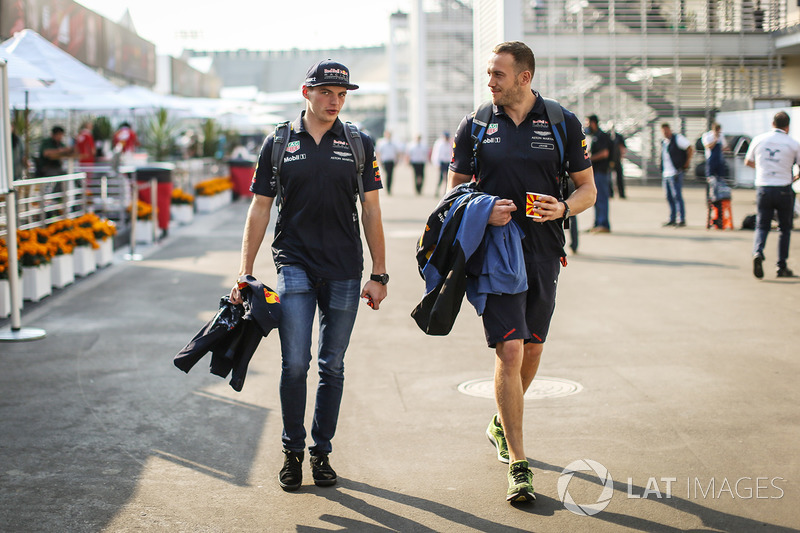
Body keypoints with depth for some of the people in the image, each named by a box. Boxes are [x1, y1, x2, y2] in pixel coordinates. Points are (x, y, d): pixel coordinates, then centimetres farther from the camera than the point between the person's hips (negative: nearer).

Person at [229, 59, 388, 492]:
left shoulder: (359, 144, 7)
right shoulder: (279, 144, 4)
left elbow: (371, 211, 7)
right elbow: (259, 210, 6)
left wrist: (379, 274, 2)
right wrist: (245, 272, 1)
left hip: (344, 271, 1)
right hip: (294, 265, -1)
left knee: (332, 366, 7)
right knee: (294, 364, -7)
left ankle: (322, 451, 20)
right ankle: (292, 451, 10)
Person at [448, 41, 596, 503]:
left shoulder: (563, 123, 1)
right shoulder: (475, 126, 2)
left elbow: (588, 188, 6)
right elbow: (455, 189, 8)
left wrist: (563, 208, -15)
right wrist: (483, 210, -13)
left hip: (544, 252, 2)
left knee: (533, 349, 14)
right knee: (509, 350, -11)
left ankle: (502, 424, 41)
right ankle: (518, 465, -7)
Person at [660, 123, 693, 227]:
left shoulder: (677, 138, -7)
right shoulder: (663, 142, 16)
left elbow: (690, 149, -10)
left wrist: (687, 162, -8)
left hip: (675, 173, -8)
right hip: (666, 174, 8)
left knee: (677, 196, -9)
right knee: (669, 197, 11)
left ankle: (682, 220, -7)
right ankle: (672, 219, 18)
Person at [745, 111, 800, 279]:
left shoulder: (759, 139, 4)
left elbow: (748, 162, 16)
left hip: (763, 188, 2)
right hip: (783, 189, -1)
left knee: (762, 226, 10)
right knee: (785, 228, 12)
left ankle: (758, 252, -19)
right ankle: (782, 267, 12)